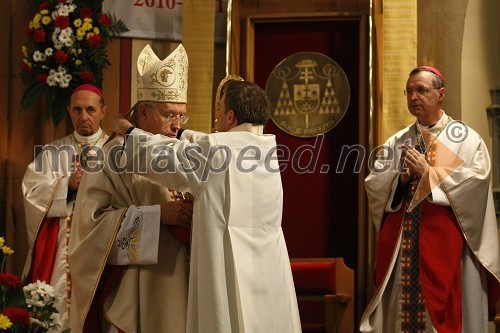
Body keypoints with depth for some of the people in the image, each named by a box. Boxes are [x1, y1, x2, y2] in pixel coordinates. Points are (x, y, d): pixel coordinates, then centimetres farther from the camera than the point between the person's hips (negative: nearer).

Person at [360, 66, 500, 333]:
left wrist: (428, 172, -13)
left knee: (443, 305, -4)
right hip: (401, 244, 3)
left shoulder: (465, 138, 3)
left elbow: (477, 179, -12)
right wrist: (400, 178, -11)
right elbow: (373, 184, 7)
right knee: (401, 307, 1)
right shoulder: (396, 143, 15)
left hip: (445, 243, -3)